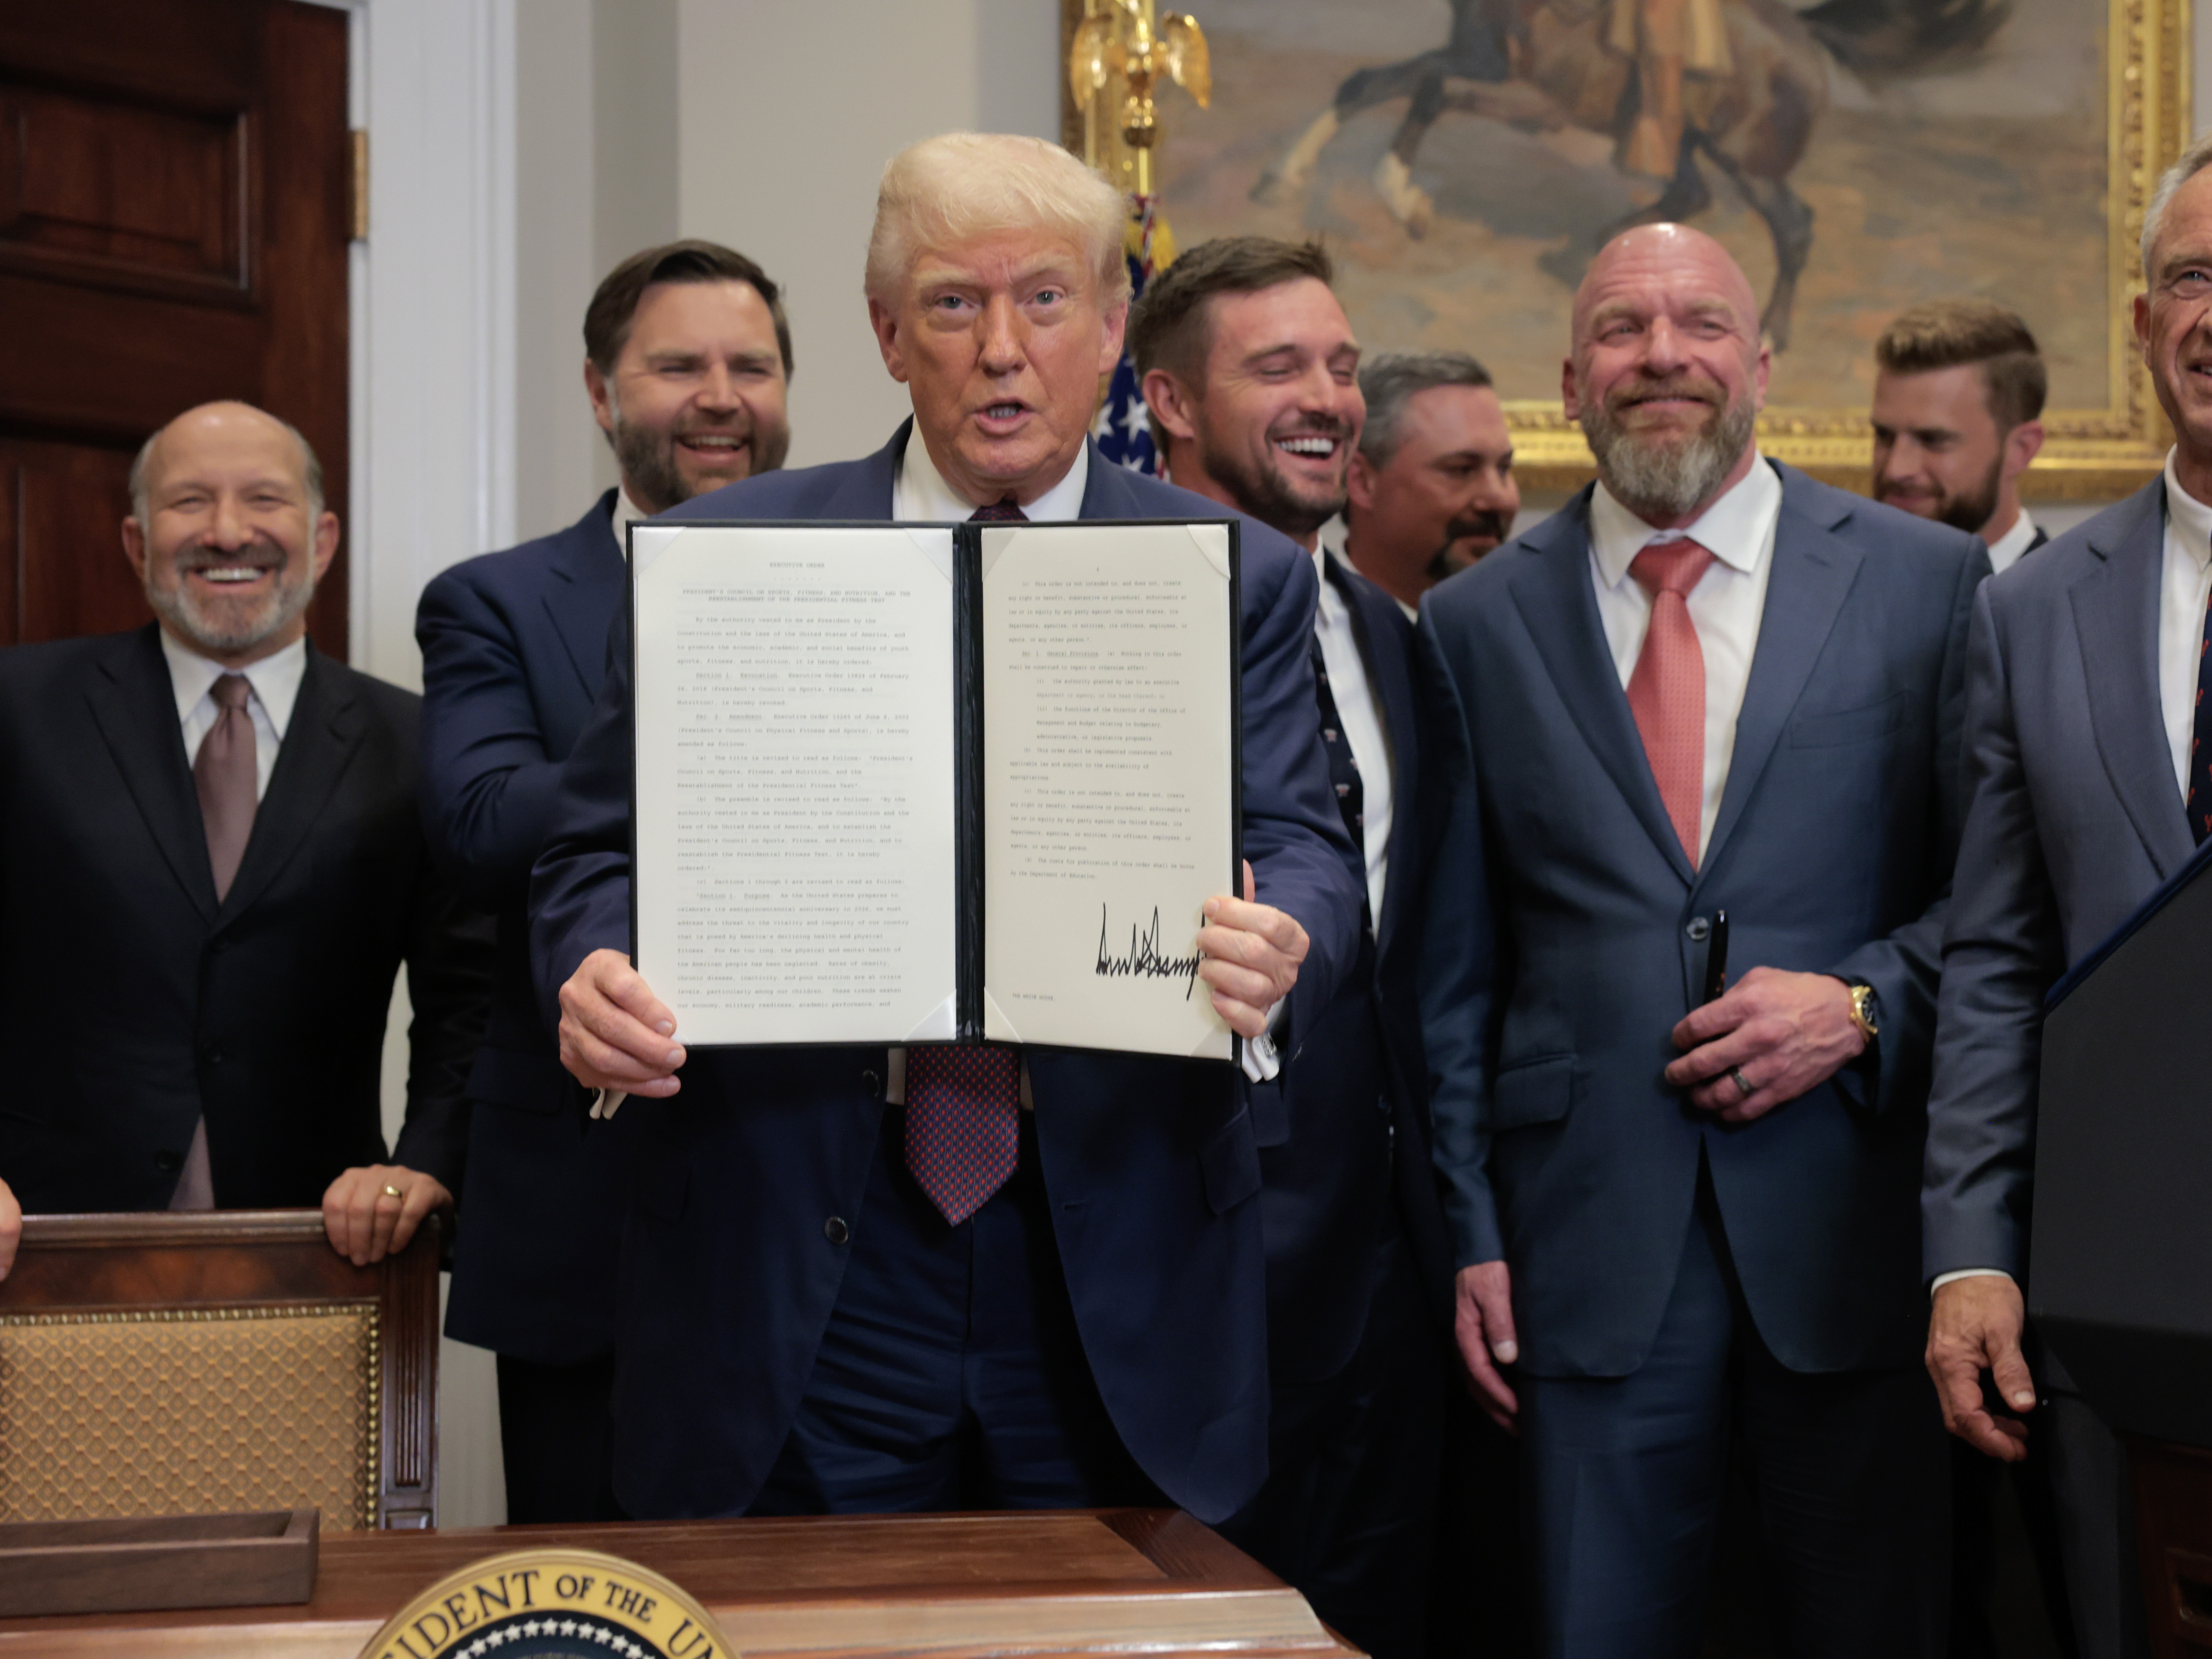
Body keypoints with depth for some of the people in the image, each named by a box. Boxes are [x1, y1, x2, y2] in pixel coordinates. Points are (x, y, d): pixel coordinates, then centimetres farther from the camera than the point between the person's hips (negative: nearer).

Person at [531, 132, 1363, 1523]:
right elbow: (603, 853, 5)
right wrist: (596, 978, -18)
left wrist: (1278, 950, -27)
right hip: (799, 1276, 0)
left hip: (1117, 1293, 1)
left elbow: (1303, 852, -3)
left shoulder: (1242, 581, 6)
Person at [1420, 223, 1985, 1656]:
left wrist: (1864, 1004, -12)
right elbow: (1454, 970, 8)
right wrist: (1470, 1229, 4)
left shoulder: (1929, 582, 4)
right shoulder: (1478, 623, 7)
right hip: (1592, 1243, 1)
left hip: (1857, 1221, 0)